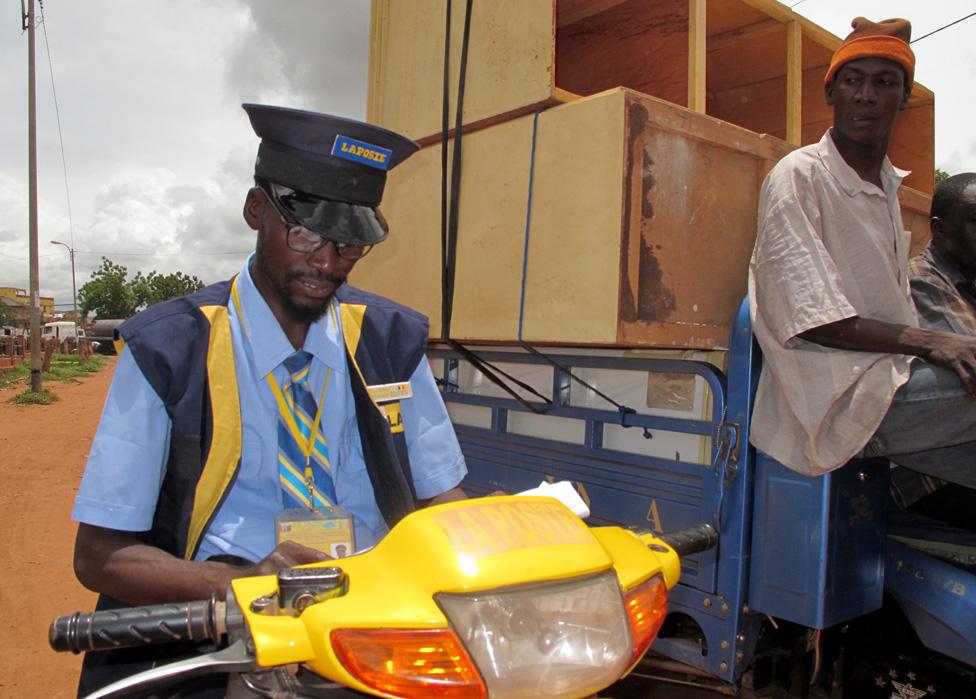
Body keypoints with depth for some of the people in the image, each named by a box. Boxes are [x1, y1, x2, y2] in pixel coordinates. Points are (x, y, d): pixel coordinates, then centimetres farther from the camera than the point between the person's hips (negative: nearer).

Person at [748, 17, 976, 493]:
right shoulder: (798, 177, -7)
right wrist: (927, 342, -21)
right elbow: (810, 319, -15)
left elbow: (891, 312, 17)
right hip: (839, 398, -8)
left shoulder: (889, 185, 20)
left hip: (891, 380, 8)